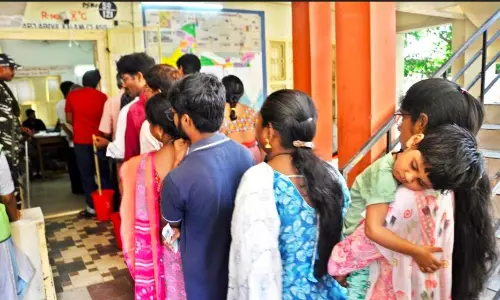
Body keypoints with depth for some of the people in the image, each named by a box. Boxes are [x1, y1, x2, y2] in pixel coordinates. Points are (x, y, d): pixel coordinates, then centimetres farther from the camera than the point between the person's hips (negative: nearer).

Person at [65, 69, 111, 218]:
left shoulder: (72, 95, 1)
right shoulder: (102, 96, 1)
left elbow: (69, 119, 3)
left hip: (81, 140, 0)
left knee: (86, 175, 6)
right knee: (104, 173, 10)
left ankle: (92, 208, 9)